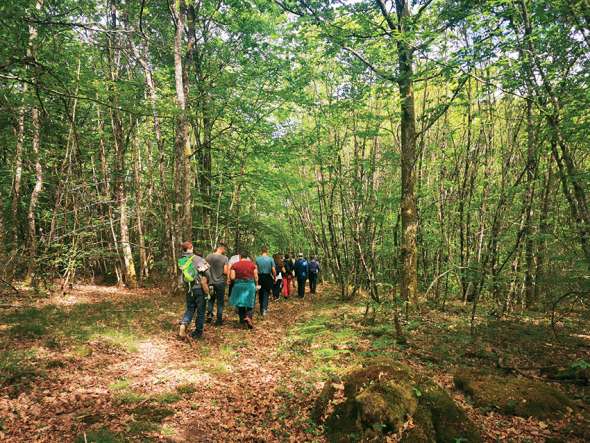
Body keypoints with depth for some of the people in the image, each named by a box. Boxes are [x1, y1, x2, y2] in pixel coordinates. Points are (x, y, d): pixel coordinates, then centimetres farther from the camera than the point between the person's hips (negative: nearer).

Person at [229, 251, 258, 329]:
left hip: (239, 285, 0)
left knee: (240, 303, 16)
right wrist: (256, 284, 11)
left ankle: (242, 318, 23)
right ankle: (248, 316, -15)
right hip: (250, 285, 0)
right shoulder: (252, 264, -1)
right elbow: (256, 277, -2)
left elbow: (232, 277, -9)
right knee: (250, 304, 8)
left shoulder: (235, 265, -4)